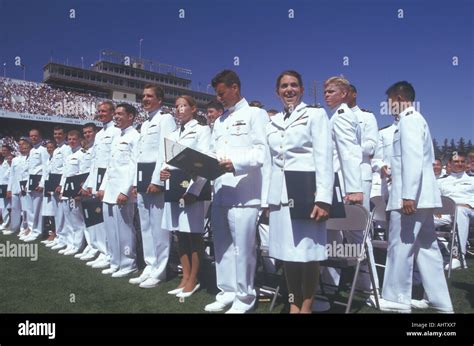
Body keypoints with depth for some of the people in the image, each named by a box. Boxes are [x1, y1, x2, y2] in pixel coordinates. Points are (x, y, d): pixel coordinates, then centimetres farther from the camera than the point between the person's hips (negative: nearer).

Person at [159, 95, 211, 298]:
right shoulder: (172, 134, 20)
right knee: (181, 234, 10)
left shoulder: (202, 129, 1)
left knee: (194, 234, -1)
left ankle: (193, 280, 11)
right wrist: (163, 171, -6)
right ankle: (185, 277, 20)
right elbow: (167, 159, 19)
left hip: (193, 188, -6)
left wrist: (193, 190, -17)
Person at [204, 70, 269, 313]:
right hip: (220, 191, 7)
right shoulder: (219, 121, 24)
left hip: (244, 192, -7)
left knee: (242, 246, -3)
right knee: (222, 245, 11)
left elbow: (263, 151, -10)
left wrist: (235, 163, -22)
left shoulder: (255, 114, 2)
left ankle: (244, 297, 12)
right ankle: (227, 292, 23)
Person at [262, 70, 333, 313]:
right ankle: (293, 304, 20)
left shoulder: (316, 115, 6)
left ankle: (306, 306, 13)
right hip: (279, 194, 4)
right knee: (287, 252, 7)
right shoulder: (273, 122, 18)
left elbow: (324, 157, -4)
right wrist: (266, 199, 10)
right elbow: (270, 162, 15)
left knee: (308, 252, -2)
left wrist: (323, 198, -14)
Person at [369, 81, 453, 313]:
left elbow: (413, 159, -20)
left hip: (411, 194, -10)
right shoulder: (416, 118, 21)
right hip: (421, 195, 10)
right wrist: (391, 170, 27)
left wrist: (408, 195, -24)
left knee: (400, 245, -2)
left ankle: (396, 298, 8)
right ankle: (439, 301, 18)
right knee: (426, 247, 11)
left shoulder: (408, 119, -8)